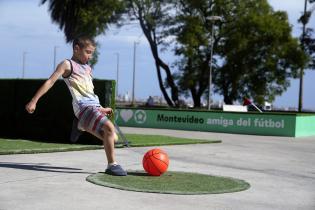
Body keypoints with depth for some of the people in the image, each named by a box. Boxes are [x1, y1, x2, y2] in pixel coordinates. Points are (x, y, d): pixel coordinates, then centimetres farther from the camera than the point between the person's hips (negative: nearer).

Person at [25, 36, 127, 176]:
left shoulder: (88, 68, 24)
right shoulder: (68, 64, 3)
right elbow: (50, 82, -2)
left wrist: (101, 108, 30)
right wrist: (34, 101, -8)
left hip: (94, 106, 8)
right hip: (84, 106, -8)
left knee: (111, 138, 6)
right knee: (109, 127, -27)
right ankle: (112, 165, -23)